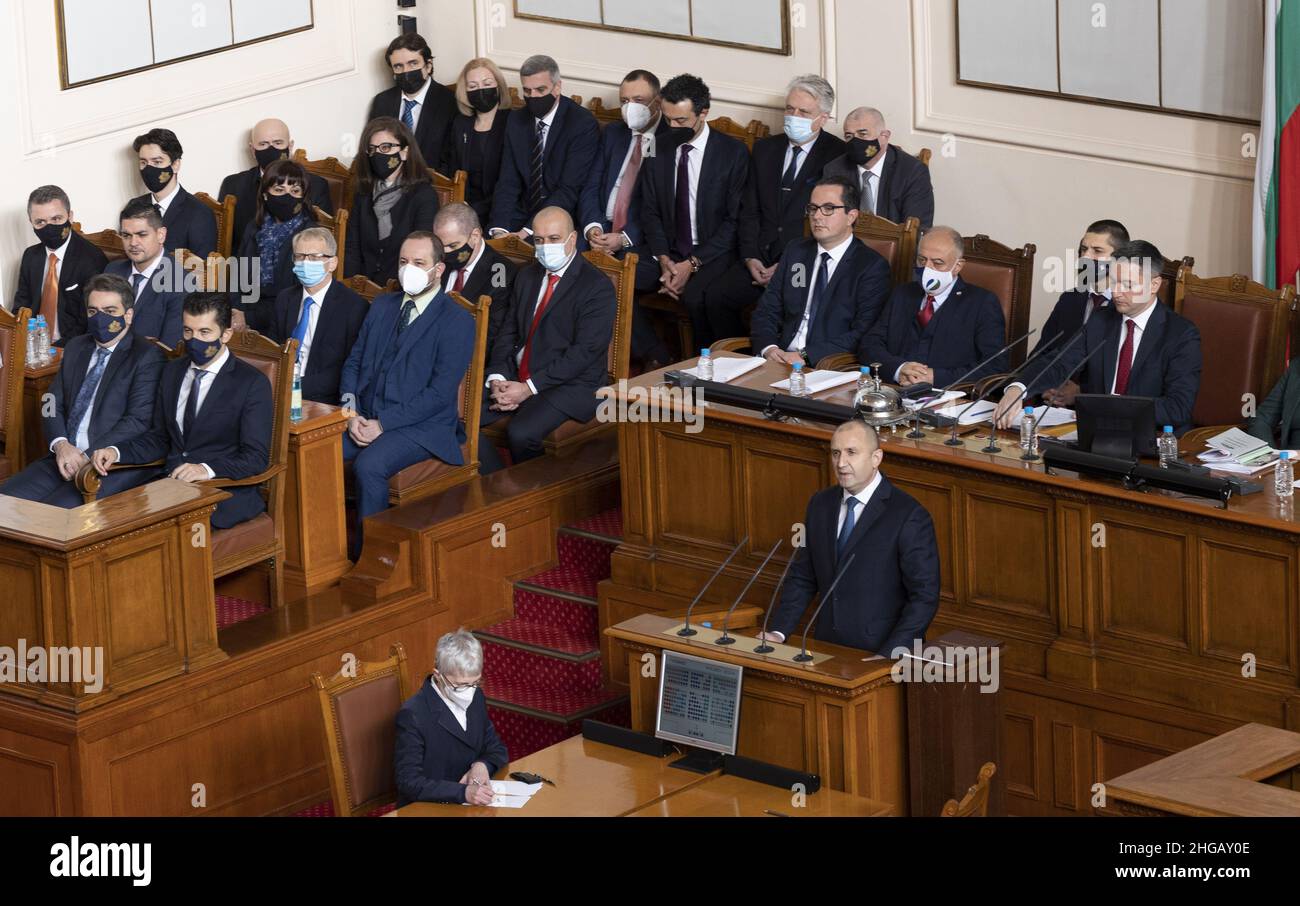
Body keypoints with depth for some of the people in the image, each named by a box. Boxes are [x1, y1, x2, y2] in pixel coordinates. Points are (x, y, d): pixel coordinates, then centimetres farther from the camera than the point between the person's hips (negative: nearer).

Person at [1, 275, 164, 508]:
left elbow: (138, 420, -11)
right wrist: (61, 444, -5)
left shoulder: (146, 356, -2)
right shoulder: (75, 347, 20)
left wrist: (88, 457, -16)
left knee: (55, 509, -29)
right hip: (64, 457, 6)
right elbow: (53, 405, 17)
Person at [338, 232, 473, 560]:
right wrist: (353, 414, -3)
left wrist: (383, 423, -17)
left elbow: (440, 391, -12)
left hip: (422, 427, -6)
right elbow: (353, 363, 16)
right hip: (367, 419, 6)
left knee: (369, 465, -33)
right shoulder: (382, 306, 16)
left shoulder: (457, 321, -5)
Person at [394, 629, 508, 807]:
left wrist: (482, 765, -8)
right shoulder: (413, 715, -16)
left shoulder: (476, 697, 3)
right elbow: (409, 782, -19)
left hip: (469, 806, 6)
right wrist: (464, 792, -29)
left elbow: (497, 750, 13)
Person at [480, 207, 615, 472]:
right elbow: (508, 331, 14)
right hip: (515, 378, 7)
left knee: (520, 433, -32)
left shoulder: (597, 287, -8)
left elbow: (584, 352, -15)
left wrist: (529, 388, -18)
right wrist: (497, 378, -6)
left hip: (571, 386, -7)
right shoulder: (527, 277, 16)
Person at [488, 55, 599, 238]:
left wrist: (528, 232, -25)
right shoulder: (517, 120, 8)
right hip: (523, 214, 5)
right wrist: (499, 229, -16)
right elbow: (508, 181, 2)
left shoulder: (583, 124, -11)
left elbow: (569, 189, -17)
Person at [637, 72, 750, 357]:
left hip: (712, 255, -5)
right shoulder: (661, 149, 8)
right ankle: (657, 360, -11)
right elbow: (650, 211, 9)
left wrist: (692, 264, -15)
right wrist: (663, 259, -8)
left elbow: (735, 219, -7)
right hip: (669, 252, 5)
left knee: (694, 294, -36)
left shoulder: (733, 152, -5)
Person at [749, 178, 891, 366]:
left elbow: (862, 334, -10)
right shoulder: (795, 252, 18)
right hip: (782, 360, 5)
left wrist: (805, 355, -19)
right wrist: (769, 348, -8)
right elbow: (766, 311, 14)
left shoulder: (872, 267, -1)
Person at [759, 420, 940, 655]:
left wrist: (887, 658, -17)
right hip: (828, 650, 5)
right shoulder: (821, 505, 10)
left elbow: (924, 597, -9)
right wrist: (778, 632, 3)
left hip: (880, 655, -5)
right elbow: (802, 577, 16)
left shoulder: (908, 516, -8)